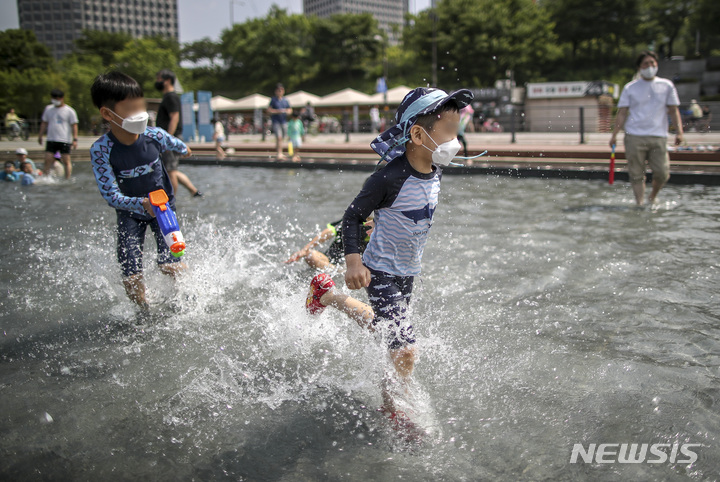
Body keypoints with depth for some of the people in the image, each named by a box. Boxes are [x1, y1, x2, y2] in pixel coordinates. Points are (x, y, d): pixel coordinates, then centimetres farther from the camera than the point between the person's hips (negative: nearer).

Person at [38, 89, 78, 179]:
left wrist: (75, 139, -12)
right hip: (51, 140, 4)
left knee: (66, 161, -2)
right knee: (47, 160, -1)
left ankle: (67, 180, 4)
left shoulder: (69, 111, 0)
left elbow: (74, 125, -3)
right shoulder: (48, 109, 13)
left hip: (64, 140, -4)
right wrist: (40, 136, 16)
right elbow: (44, 123, 19)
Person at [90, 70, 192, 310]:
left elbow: (175, 143, 11)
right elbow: (111, 195, -23)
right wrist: (142, 204, -41)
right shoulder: (101, 150, -22)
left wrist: (184, 148, 35)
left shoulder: (155, 136, -15)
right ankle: (146, 311, 22)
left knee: (171, 266, -15)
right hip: (129, 213, -1)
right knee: (131, 280, -9)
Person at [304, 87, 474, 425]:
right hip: (381, 272, -8)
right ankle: (393, 413, 16)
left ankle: (328, 295, 46)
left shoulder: (434, 173, -2)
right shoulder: (389, 177, -26)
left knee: (385, 326, 26)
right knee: (404, 350, -9)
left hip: (408, 272, 8)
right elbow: (353, 216, -16)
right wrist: (353, 260, -28)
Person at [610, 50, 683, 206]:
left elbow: (674, 110, 12)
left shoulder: (666, 85, 12)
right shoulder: (630, 87, 7)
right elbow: (622, 113, 5)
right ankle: (640, 203, 7)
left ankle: (653, 197, 22)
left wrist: (679, 131, 0)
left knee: (662, 173, -4)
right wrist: (614, 135, -3)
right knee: (636, 174, -2)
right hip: (634, 136, -1)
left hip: (658, 136, 1)